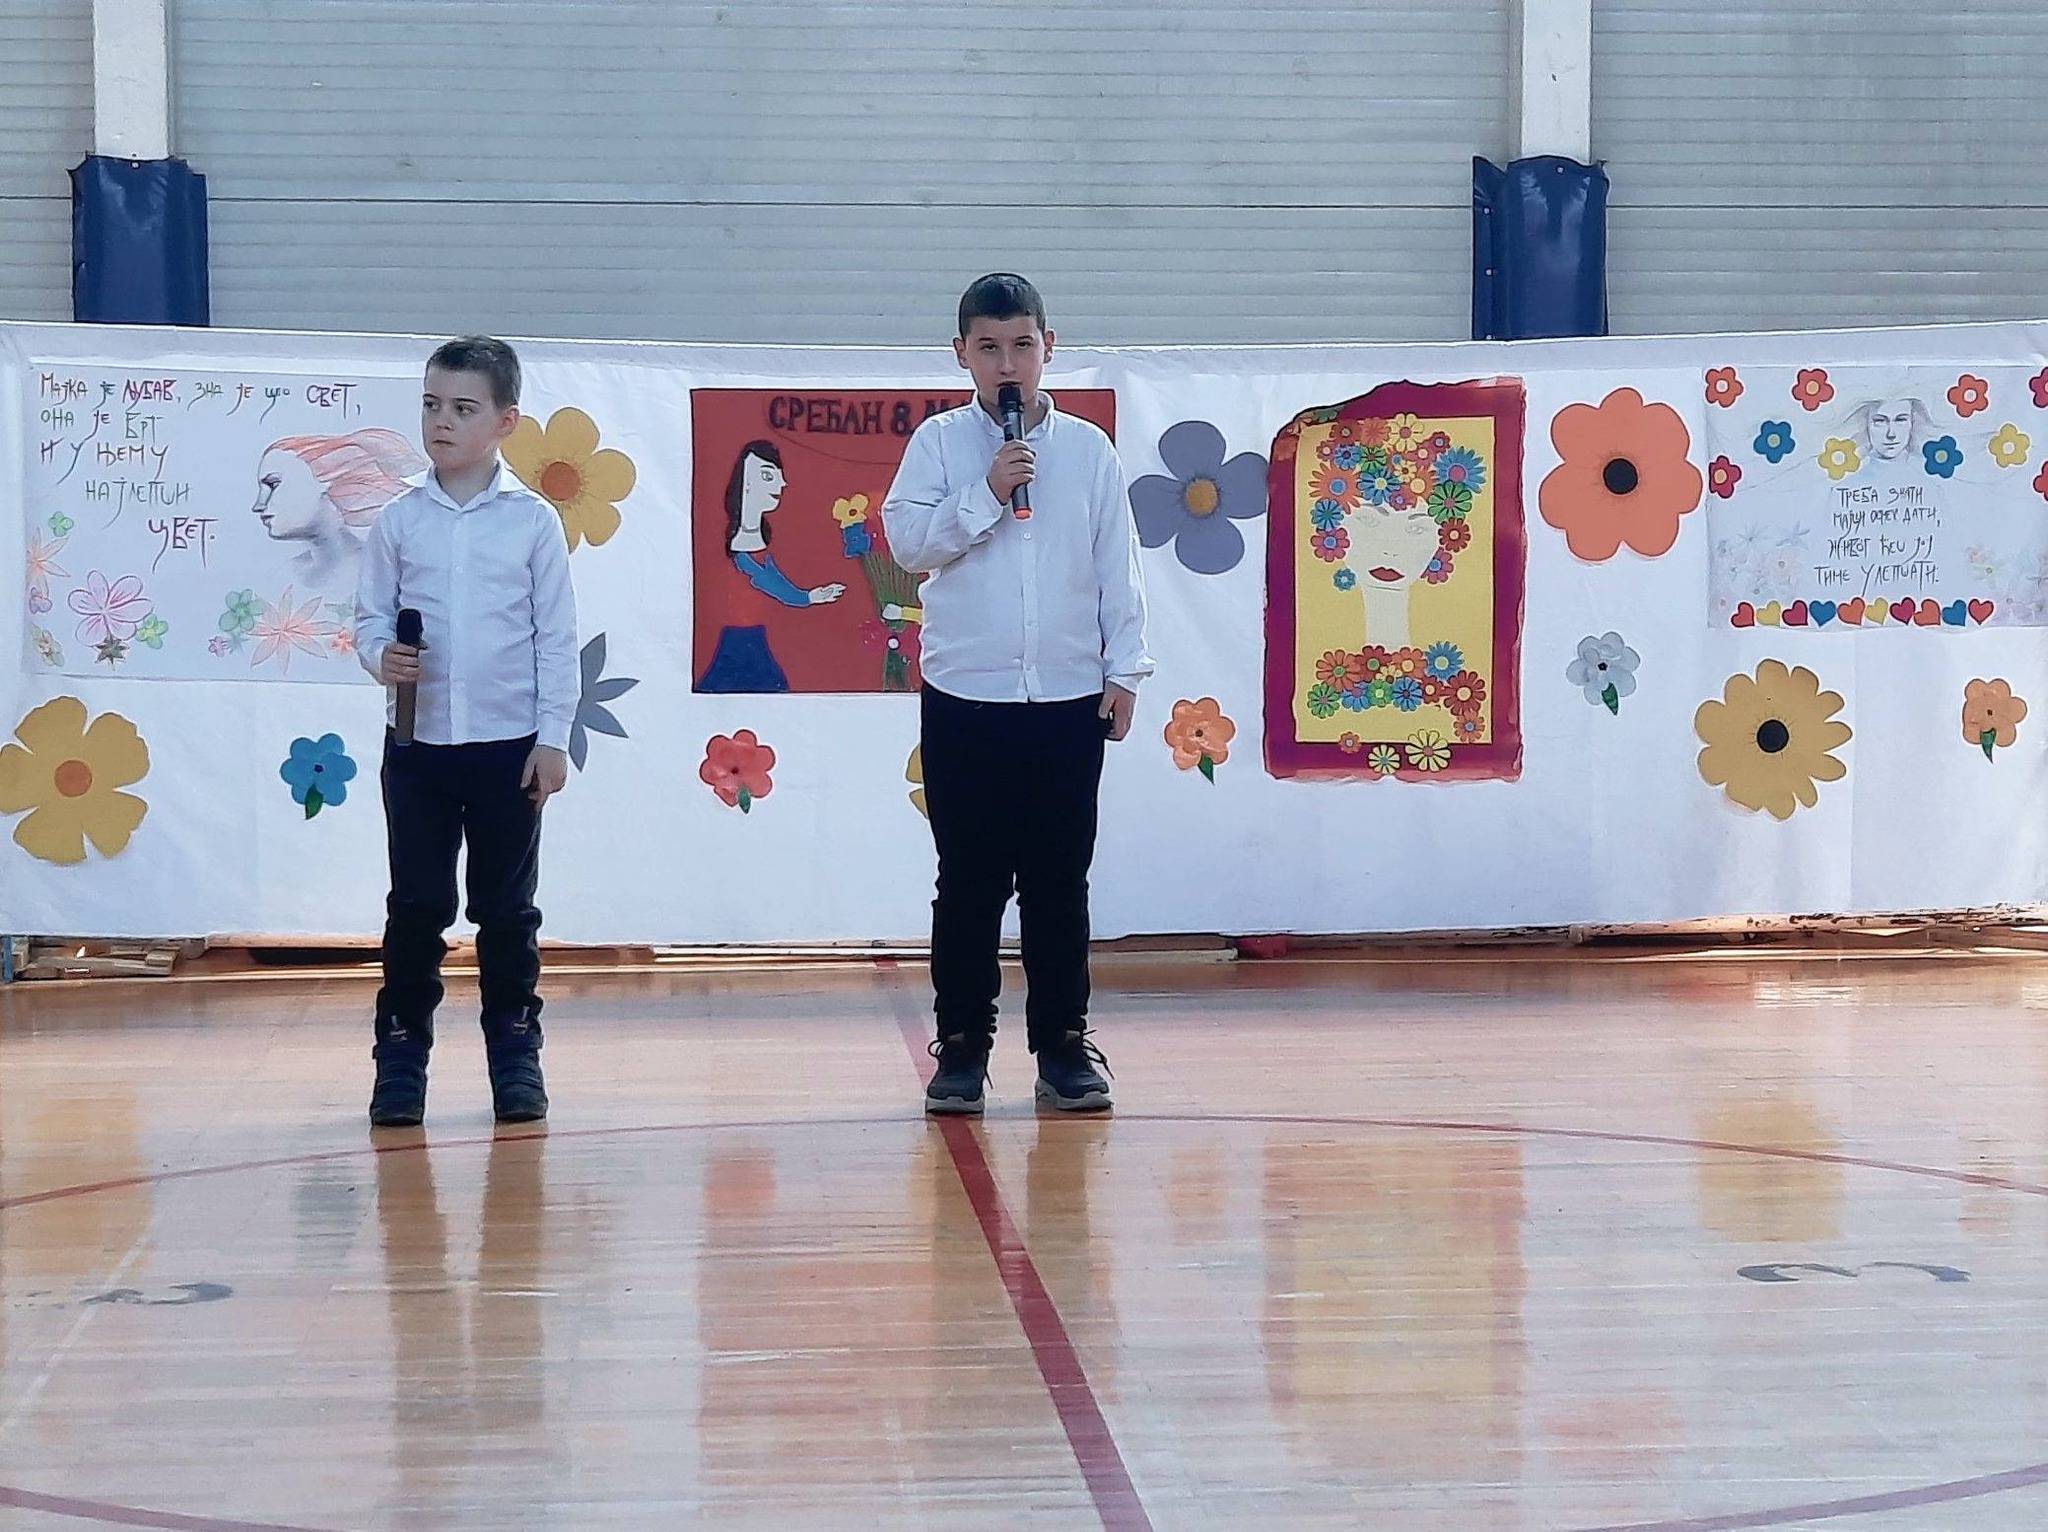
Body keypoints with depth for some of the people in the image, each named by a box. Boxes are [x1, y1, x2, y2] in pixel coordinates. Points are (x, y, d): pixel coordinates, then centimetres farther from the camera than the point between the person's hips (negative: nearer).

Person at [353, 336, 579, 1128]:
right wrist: (382, 655, -17)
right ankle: (401, 1055, 12)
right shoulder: (399, 520, 3)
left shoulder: (533, 521, -1)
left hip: (509, 744, -1)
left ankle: (515, 1055, 16)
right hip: (418, 742, 1)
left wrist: (553, 737, -4)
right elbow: (370, 616, 6)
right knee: (416, 906, 5)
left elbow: (558, 638, 0)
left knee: (507, 908, 7)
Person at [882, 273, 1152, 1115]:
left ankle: (1063, 1044, 13)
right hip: (964, 698, -1)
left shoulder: (1087, 449, 4)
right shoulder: (939, 443, 1)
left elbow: (1118, 566, 6)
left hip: (1068, 698, 1)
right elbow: (908, 540, -8)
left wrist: (1124, 669, 2)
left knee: (1060, 881, 5)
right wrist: (986, 493, -16)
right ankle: (961, 1045, 12)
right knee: (969, 881, 4)